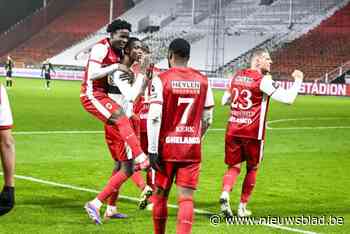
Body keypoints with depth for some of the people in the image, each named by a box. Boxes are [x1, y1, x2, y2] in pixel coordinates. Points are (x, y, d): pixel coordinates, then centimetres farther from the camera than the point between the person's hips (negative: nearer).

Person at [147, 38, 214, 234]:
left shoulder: (161, 80, -7)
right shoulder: (202, 81, 4)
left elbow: (154, 117, -14)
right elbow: (207, 119, 8)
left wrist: (153, 150, -11)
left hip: (167, 146, -2)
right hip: (192, 148, 2)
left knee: (160, 195, 14)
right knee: (186, 198, -2)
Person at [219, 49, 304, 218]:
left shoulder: (236, 76, 10)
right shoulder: (263, 80, -9)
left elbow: (224, 101, 22)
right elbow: (288, 99, -13)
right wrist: (298, 80, 2)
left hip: (232, 129, 4)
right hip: (253, 133, -4)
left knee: (234, 167, 11)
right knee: (252, 168, 14)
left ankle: (225, 194, -18)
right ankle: (242, 207, 16)